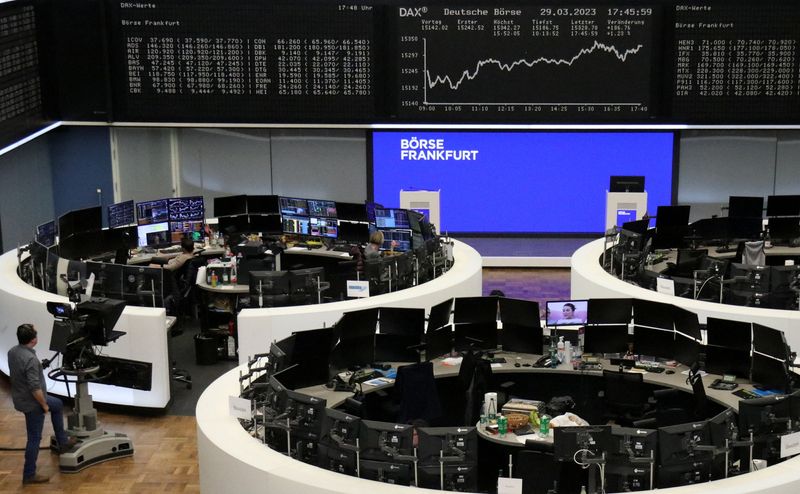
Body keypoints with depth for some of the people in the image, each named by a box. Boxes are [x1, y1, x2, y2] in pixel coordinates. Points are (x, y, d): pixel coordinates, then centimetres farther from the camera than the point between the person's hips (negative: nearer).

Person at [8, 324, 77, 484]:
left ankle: (62, 441, 34)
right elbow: (35, 388, -31)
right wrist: (44, 404, -15)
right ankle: (29, 475, 13)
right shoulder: (30, 359, -31)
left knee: (58, 404, 27)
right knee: (34, 438, 4)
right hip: (32, 403, -9)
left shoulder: (12, 352, -2)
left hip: (21, 397, 9)